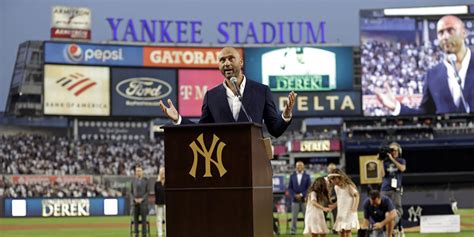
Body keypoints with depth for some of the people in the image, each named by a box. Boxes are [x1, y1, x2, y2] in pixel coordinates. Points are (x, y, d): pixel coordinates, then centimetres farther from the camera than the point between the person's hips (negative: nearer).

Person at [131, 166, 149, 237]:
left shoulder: (145, 180, 2)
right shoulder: (133, 180, 8)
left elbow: (147, 192, 0)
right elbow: (132, 192, 9)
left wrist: (142, 199, -11)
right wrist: (135, 199, -6)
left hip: (143, 202, -2)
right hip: (135, 202, 2)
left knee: (144, 218, -4)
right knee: (135, 218, 2)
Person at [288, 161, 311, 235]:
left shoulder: (307, 176, 5)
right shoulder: (292, 176, 8)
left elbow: (309, 188, 0)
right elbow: (290, 188, 6)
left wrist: (301, 195, -11)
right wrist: (295, 195, -9)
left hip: (304, 199, -1)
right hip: (295, 199, 1)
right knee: (294, 216, 0)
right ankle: (293, 230, 6)